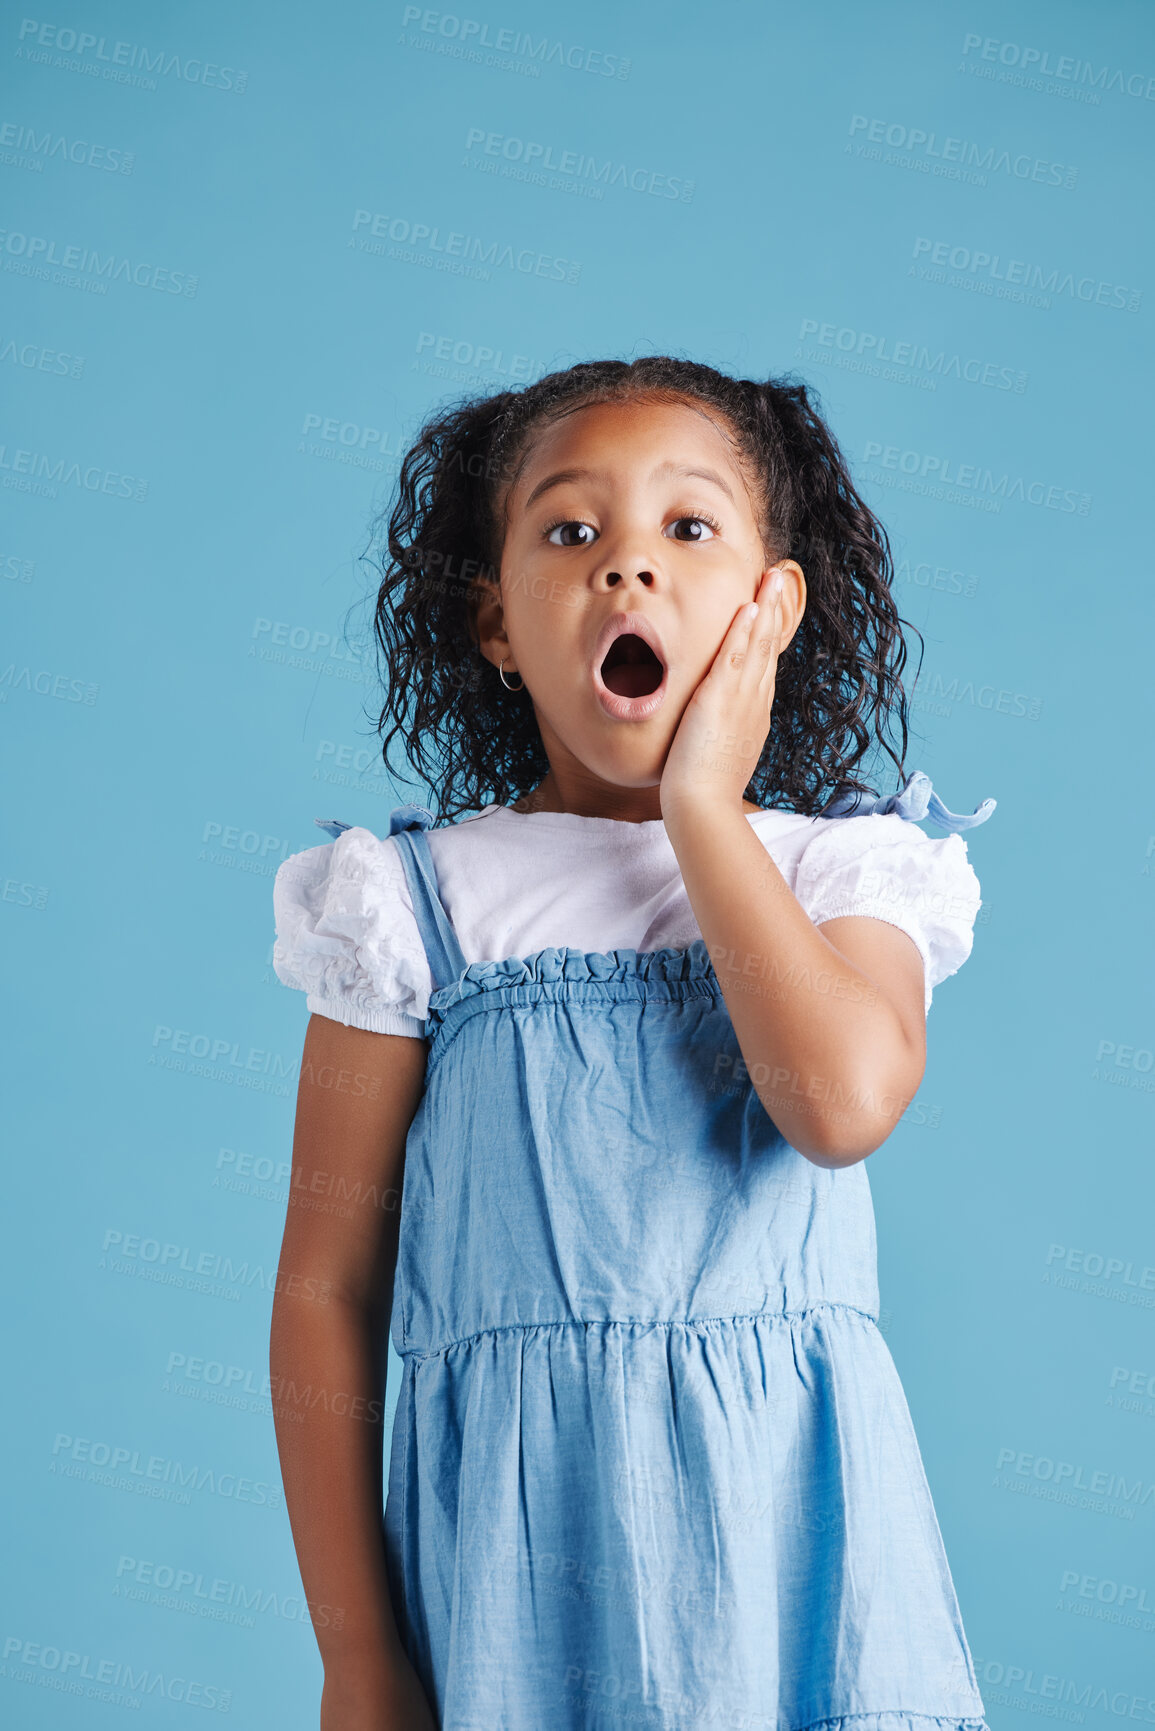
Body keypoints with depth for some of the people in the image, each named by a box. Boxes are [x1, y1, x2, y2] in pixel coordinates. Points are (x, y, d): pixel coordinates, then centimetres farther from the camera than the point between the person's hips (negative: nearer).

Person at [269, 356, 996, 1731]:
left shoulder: (843, 870, 2)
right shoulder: (418, 902, -1)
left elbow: (843, 1101, -20)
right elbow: (327, 1287, -2)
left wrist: (703, 809, -11)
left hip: (785, 1521, 1)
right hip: (518, 1545, 0)